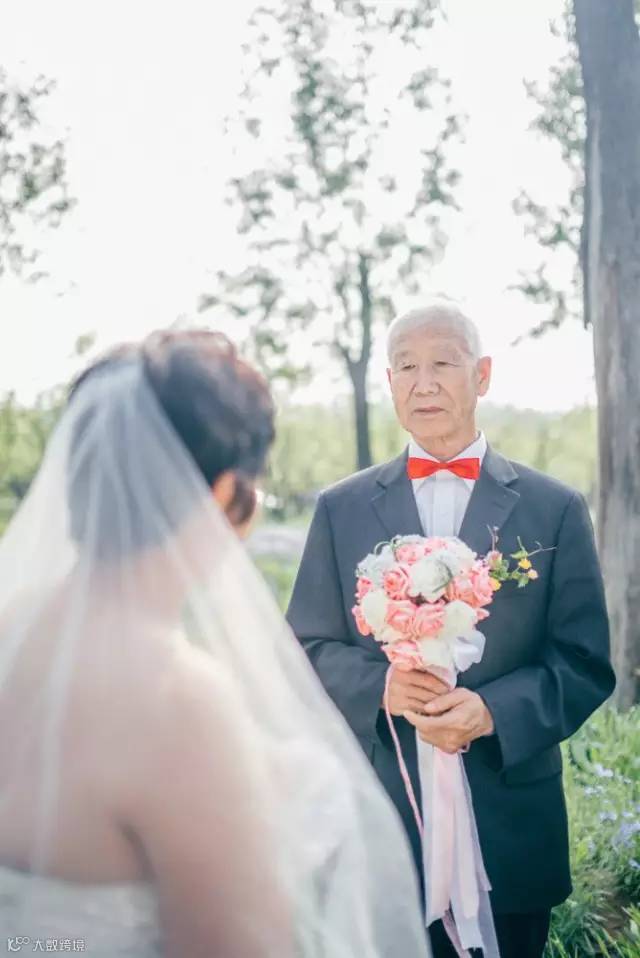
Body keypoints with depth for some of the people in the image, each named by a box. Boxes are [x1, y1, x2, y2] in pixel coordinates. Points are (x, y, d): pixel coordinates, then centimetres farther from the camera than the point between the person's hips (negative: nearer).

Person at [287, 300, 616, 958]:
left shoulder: (554, 508, 1)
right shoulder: (341, 508, 5)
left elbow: (586, 664, -2)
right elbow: (308, 646, 4)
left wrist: (492, 711, -19)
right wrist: (380, 687, -17)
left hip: (512, 826, 0)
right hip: (378, 819, 1)